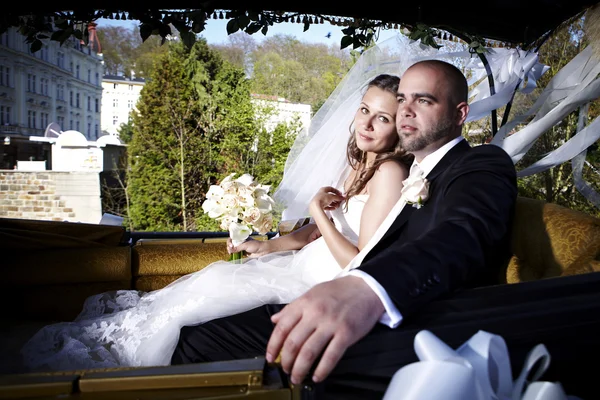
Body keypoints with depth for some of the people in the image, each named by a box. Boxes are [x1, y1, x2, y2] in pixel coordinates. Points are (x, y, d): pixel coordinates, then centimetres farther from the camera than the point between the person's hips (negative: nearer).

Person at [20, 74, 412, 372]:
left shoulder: (390, 172, -21)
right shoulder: (359, 162, 7)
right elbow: (320, 230, 10)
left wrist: (320, 214, -21)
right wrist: (266, 246, 1)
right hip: (311, 262, 8)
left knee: (201, 296, -6)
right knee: (211, 278, 3)